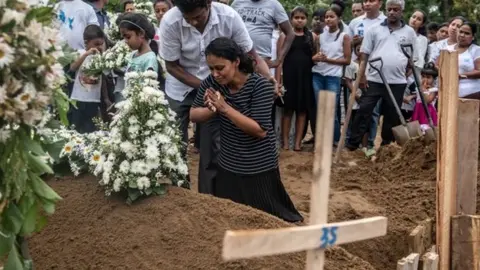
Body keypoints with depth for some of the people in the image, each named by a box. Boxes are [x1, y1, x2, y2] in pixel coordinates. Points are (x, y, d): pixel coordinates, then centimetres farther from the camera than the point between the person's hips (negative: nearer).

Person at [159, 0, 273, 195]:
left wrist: (269, 78, -33)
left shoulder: (229, 17, -24)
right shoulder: (170, 22, -26)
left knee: (213, 148, 1)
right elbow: (171, 66, -15)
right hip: (180, 89, 0)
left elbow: (251, 55, -13)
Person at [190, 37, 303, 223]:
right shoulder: (212, 83, -5)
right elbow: (194, 115, 0)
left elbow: (261, 130, -26)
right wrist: (211, 109, -22)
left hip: (260, 170, -5)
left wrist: (225, 108, -30)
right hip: (228, 168, 5)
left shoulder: (260, 86, -20)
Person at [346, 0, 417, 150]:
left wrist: (407, 78, 6)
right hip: (374, 80, -1)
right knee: (363, 112, -4)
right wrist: (360, 76, -6)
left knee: (392, 116, 8)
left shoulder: (409, 32, 7)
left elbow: (412, 59, 11)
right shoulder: (374, 29, 5)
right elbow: (364, 54, 3)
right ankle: (352, 145, 1)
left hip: (397, 82, 1)